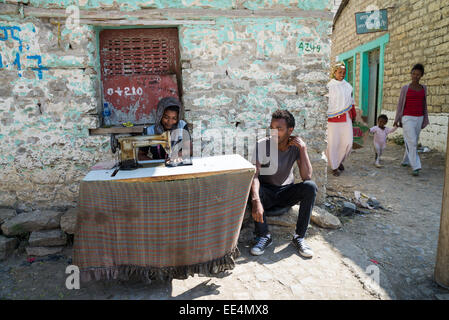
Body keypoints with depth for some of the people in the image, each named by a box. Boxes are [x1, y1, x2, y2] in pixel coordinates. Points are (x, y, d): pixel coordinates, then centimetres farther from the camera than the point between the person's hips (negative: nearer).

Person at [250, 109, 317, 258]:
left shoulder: (296, 146, -10)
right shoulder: (263, 144, -17)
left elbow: (307, 177, -20)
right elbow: (254, 175, -30)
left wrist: (303, 149, -25)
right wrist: (256, 201, -46)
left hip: (287, 192, 2)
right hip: (267, 192, -1)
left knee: (310, 187, -27)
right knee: (251, 190, -35)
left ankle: (299, 237, -15)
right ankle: (264, 236, -16)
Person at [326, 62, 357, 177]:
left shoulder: (348, 86, 12)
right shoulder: (329, 86, -4)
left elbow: (351, 101, 20)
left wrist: (353, 115, 22)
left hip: (346, 118, 5)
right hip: (333, 118, -5)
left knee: (348, 142, 2)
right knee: (333, 142, -1)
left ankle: (339, 160, 27)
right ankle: (334, 166, 15)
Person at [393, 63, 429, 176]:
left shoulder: (423, 88, 9)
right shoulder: (405, 88, -2)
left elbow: (424, 104, 12)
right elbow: (400, 104, 1)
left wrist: (425, 119, 9)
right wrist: (397, 119, 0)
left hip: (419, 118, 4)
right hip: (407, 118, -4)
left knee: (413, 141, 10)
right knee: (412, 142, -11)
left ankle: (405, 161, 28)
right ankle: (416, 167, -12)